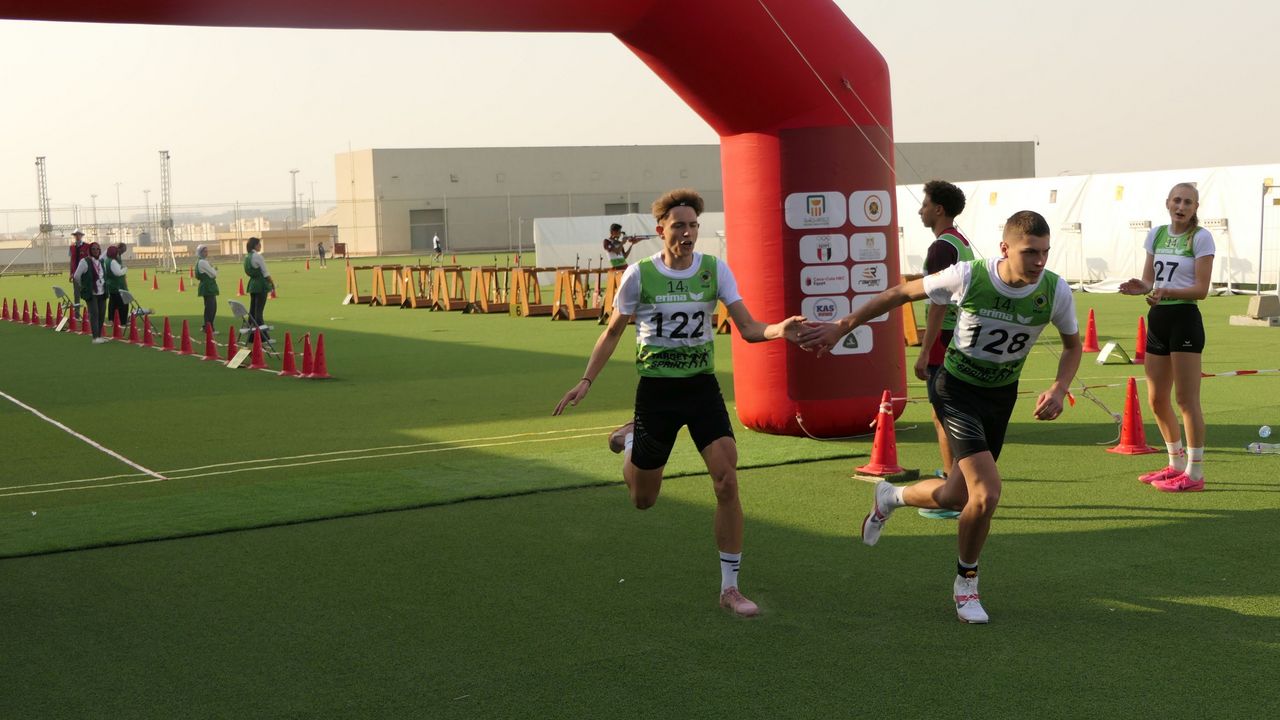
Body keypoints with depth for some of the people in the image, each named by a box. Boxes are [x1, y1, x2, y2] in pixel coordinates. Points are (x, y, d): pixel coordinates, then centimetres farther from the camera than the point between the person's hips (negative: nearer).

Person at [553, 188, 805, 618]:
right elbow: (613, 331, 5)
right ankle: (630, 440, 45)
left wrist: (777, 330, -30)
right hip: (656, 390, -1)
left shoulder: (714, 269, -4)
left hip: (702, 388, 1)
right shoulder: (640, 275, -8)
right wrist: (586, 381, 0)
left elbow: (748, 328, -9)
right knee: (643, 500, 10)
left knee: (727, 482, -15)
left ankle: (730, 588, -2)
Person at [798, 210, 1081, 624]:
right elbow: (901, 293, -8)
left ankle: (891, 497, 43)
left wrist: (1059, 389, -13)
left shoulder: (1055, 291, -15)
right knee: (987, 492, -18)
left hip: (1002, 396, 5)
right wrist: (841, 327, -6)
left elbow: (1073, 344, 5)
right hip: (957, 390, -4)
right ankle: (966, 582, 8)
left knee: (955, 497, 9)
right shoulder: (968, 277, -23)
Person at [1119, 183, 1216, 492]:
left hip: (1184, 319, -7)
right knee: (1156, 399, 11)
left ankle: (1194, 474, 0)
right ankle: (1177, 464, 26)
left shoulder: (1200, 238, -7)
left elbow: (1201, 289, -11)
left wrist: (1166, 292, -26)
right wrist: (1142, 287, -10)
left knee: (1187, 399, -6)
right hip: (1157, 319, 7)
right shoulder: (1156, 235, 11)